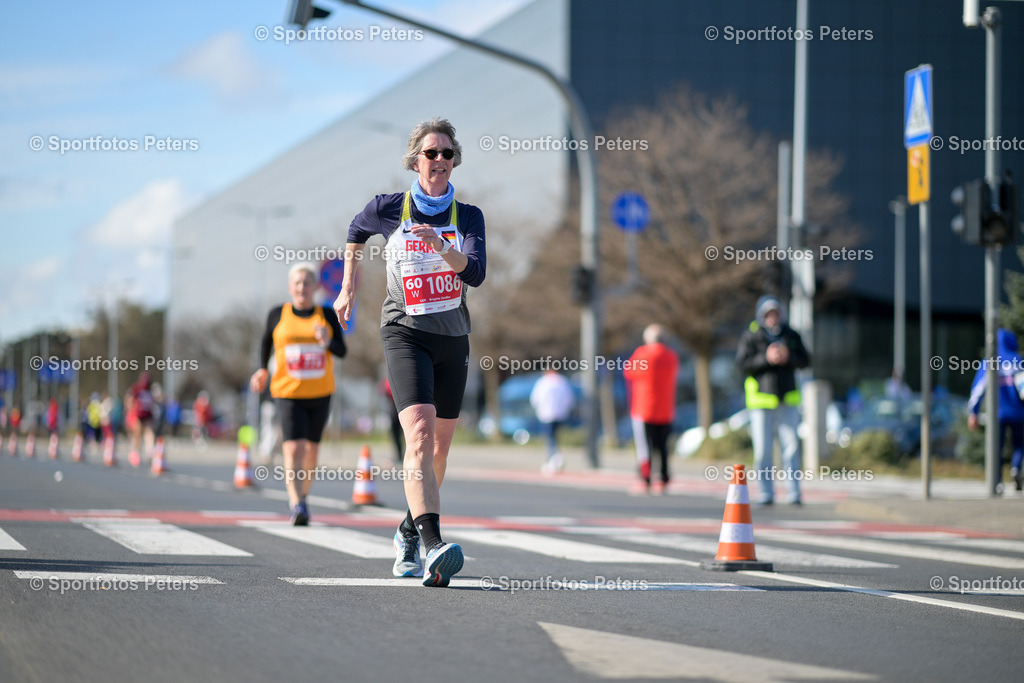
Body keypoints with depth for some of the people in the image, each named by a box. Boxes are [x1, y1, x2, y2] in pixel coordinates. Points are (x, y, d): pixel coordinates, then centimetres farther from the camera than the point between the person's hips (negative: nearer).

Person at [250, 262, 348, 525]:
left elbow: (342, 351, 1)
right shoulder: (278, 314, 2)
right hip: (288, 393, -2)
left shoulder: (327, 315, 3)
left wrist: (327, 341, -20)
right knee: (293, 448, -18)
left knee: (311, 450, 12)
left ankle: (302, 495, 34)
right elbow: (266, 340, 20)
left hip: (320, 394, 2)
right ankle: (296, 505, -23)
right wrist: (263, 369, 9)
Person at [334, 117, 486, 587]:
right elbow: (355, 231, 22)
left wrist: (440, 245, -26)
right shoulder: (387, 210, 0)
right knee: (420, 431, -24)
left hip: (452, 337, 4)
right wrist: (348, 289, 22)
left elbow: (476, 273, -11)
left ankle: (409, 531, 34)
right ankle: (432, 546, -37)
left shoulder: (468, 216, 4)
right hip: (405, 332, -4)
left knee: (439, 447, 10)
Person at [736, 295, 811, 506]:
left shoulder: (791, 335, 11)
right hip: (761, 401, -2)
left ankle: (794, 493, 1)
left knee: (791, 446, -2)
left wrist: (788, 357, -11)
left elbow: (805, 360, 7)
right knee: (762, 450, -2)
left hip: (788, 401, 2)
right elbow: (743, 363, -8)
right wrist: (766, 358, -19)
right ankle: (766, 493, 6)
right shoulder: (751, 336, 1)